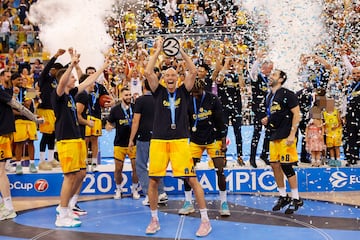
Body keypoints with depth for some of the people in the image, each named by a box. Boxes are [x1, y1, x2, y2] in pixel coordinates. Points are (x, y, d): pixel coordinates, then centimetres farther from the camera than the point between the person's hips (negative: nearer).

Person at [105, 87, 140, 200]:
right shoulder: (115, 109, 0)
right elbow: (108, 124, 6)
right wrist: (109, 127, -17)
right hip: (119, 143, 0)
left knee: (136, 168, 0)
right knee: (118, 169, 5)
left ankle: (134, 189, 19)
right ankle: (118, 190, 24)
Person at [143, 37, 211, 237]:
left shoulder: (184, 91, 7)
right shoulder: (159, 91, 8)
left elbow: (193, 71, -5)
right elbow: (148, 72, -5)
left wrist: (180, 51, -1)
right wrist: (158, 50, -1)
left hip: (180, 141, -1)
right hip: (158, 140, 2)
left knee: (192, 179, -5)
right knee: (153, 181, 2)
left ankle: (205, 220, 3)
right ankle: (154, 220, 18)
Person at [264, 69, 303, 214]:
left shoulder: (287, 94, -8)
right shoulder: (269, 97, 16)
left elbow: (297, 114, -13)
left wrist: (292, 134, -19)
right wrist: (267, 120, 6)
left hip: (285, 136, -8)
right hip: (274, 136, 8)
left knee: (286, 166, -8)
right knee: (275, 165, 8)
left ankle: (296, 199, 3)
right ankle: (283, 196, 21)